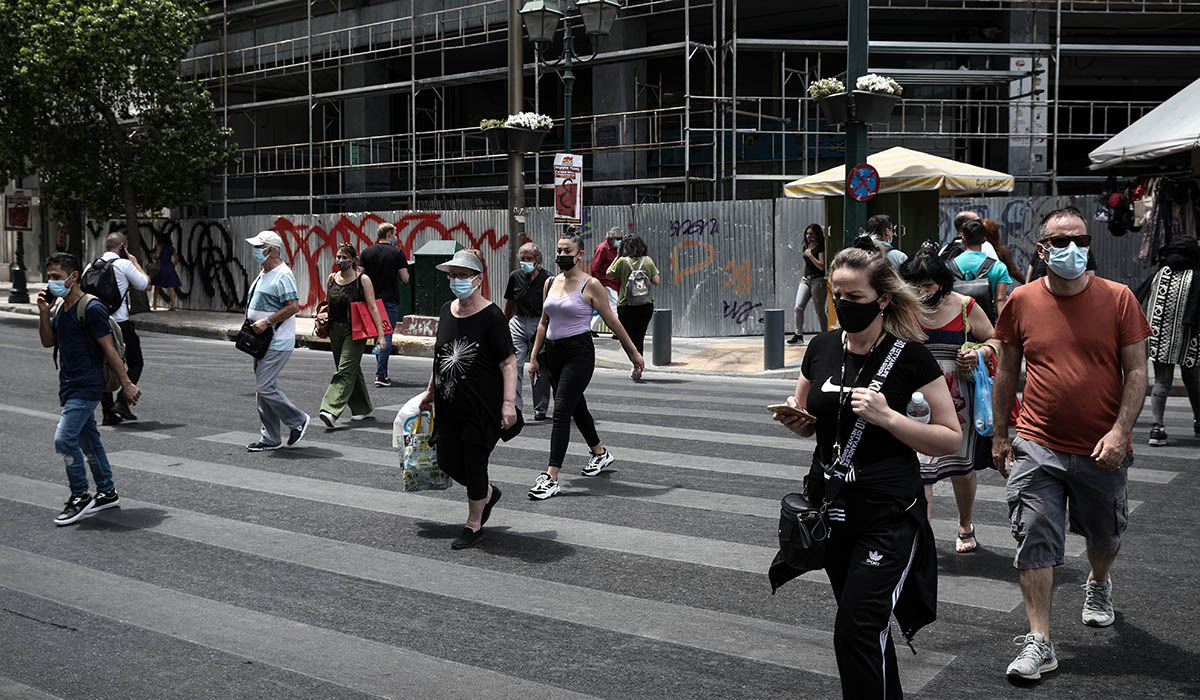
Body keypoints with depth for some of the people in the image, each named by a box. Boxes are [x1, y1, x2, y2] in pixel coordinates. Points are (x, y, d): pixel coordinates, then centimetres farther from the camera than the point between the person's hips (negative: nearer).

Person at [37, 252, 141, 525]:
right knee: (88, 440, 14)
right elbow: (48, 342, 13)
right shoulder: (61, 308, 11)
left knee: (64, 437, -15)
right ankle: (107, 493, 25)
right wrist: (44, 313, -2)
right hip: (69, 386, 9)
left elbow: (108, 348, -16)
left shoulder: (91, 308, -15)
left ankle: (80, 497, -4)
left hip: (86, 387, -9)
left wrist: (127, 384, -15)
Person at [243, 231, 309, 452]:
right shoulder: (264, 273, 16)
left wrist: (266, 322, -23)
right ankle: (270, 438, 16)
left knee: (265, 387, -12)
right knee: (263, 388, 10)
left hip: (277, 343, -10)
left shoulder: (283, 275, -16)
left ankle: (298, 421, 5)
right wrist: (252, 321, 13)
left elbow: (293, 306, -24)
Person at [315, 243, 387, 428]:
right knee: (352, 370, 13)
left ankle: (331, 410, -21)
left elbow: (372, 307, -9)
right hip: (336, 330, 6)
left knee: (345, 370, -13)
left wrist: (380, 334, -15)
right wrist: (323, 314, 1)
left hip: (355, 331, -6)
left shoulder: (363, 279, -6)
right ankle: (362, 407, 27)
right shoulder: (331, 279, 10)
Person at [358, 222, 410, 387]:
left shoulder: (366, 252, 3)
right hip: (390, 300, -4)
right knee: (386, 337, -2)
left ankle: (382, 372, 23)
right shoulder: (397, 252, -7)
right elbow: (405, 279, -8)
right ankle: (380, 375, -10)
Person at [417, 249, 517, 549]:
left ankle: (474, 525, 20)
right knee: (448, 462, 9)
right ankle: (488, 493, 37)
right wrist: (431, 391, 22)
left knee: (474, 463, 1)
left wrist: (509, 403, -22)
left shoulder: (491, 316, -14)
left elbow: (508, 362, -16)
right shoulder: (446, 311, 7)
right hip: (449, 404, 7)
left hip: (482, 406, -7)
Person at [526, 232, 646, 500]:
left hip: (579, 352, -7)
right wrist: (534, 356, 14)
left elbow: (612, 321, -3)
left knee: (561, 412, -14)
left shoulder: (590, 285, -8)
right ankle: (600, 453, 43)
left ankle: (551, 478, -14)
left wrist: (633, 352, 1)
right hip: (553, 352, 7)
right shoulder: (550, 283, 10)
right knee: (576, 408, 20)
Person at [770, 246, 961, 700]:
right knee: (866, 627, 18)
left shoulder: (910, 355, -11)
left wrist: (888, 417, -23)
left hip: (888, 514, -5)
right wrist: (794, 417, -7)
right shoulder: (822, 347, 3)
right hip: (830, 505, 6)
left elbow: (951, 438, -10)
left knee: (855, 632, -11)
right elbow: (808, 425, 16)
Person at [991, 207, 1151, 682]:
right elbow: (1007, 372, 7)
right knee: (1035, 540, -5)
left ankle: (1098, 585, 52)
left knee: (1104, 535, 20)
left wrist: (1120, 431, -15)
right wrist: (1000, 435, 9)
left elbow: (1136, 372, -3)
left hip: (1102, 450, 0)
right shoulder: (1022, 301, -1)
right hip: (1037, 446, 0)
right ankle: (1039, 642, 2)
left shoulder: (1118, 299, -4)